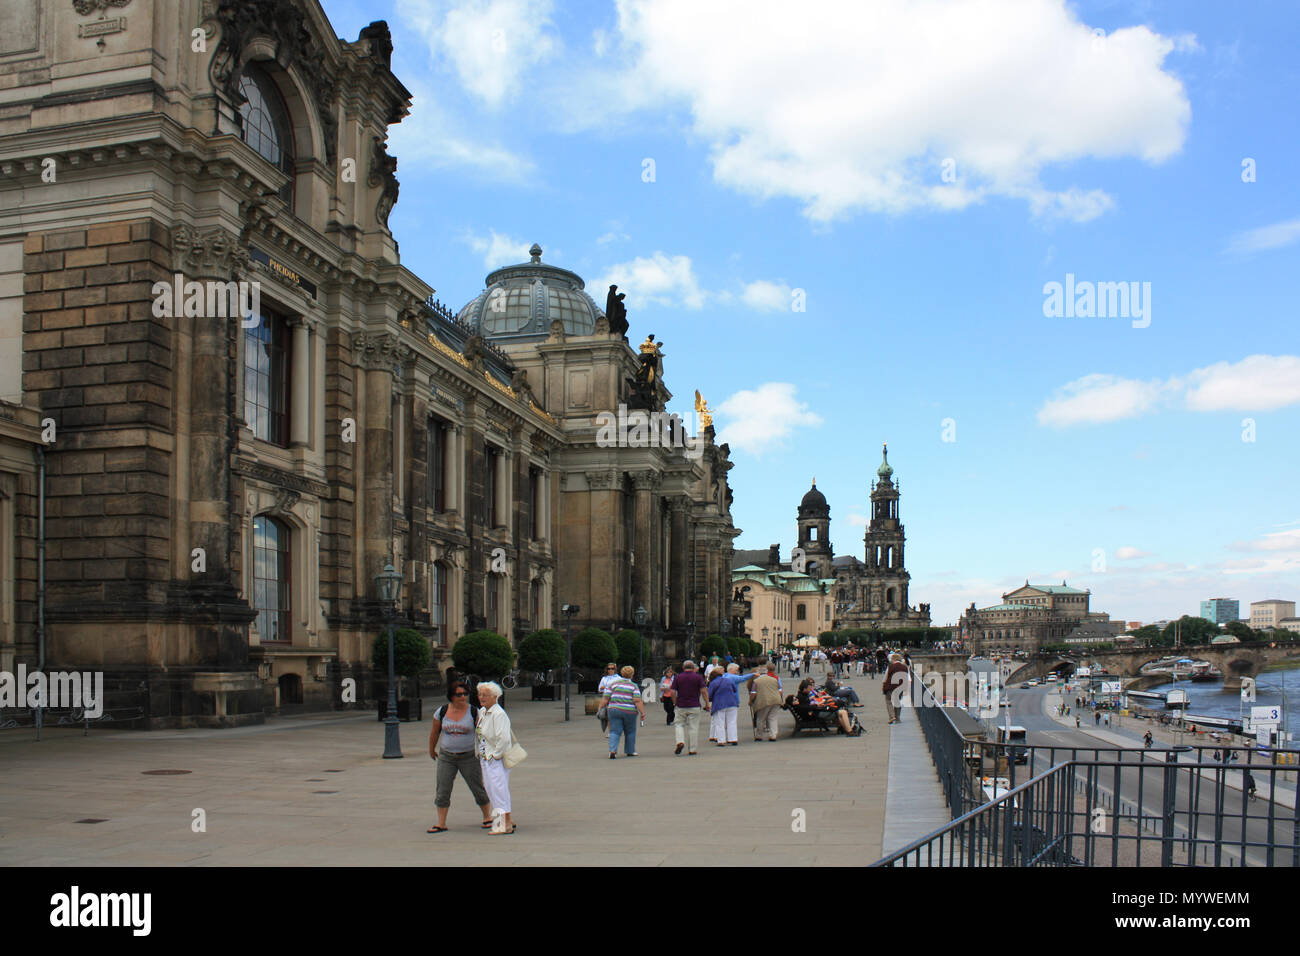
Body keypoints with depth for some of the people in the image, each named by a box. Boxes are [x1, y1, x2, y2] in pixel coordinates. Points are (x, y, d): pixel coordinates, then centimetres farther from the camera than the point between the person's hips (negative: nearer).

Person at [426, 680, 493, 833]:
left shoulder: (474, 711, -7)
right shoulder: (442, 711, -1)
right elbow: (434, 732, 13)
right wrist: (431, 750, 22)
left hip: (469, 757, -2)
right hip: (446, 757, 2)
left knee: (478, 789, 4)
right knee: (442, 791, 0)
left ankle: (487, 817, 23)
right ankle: (441, 824, 10)